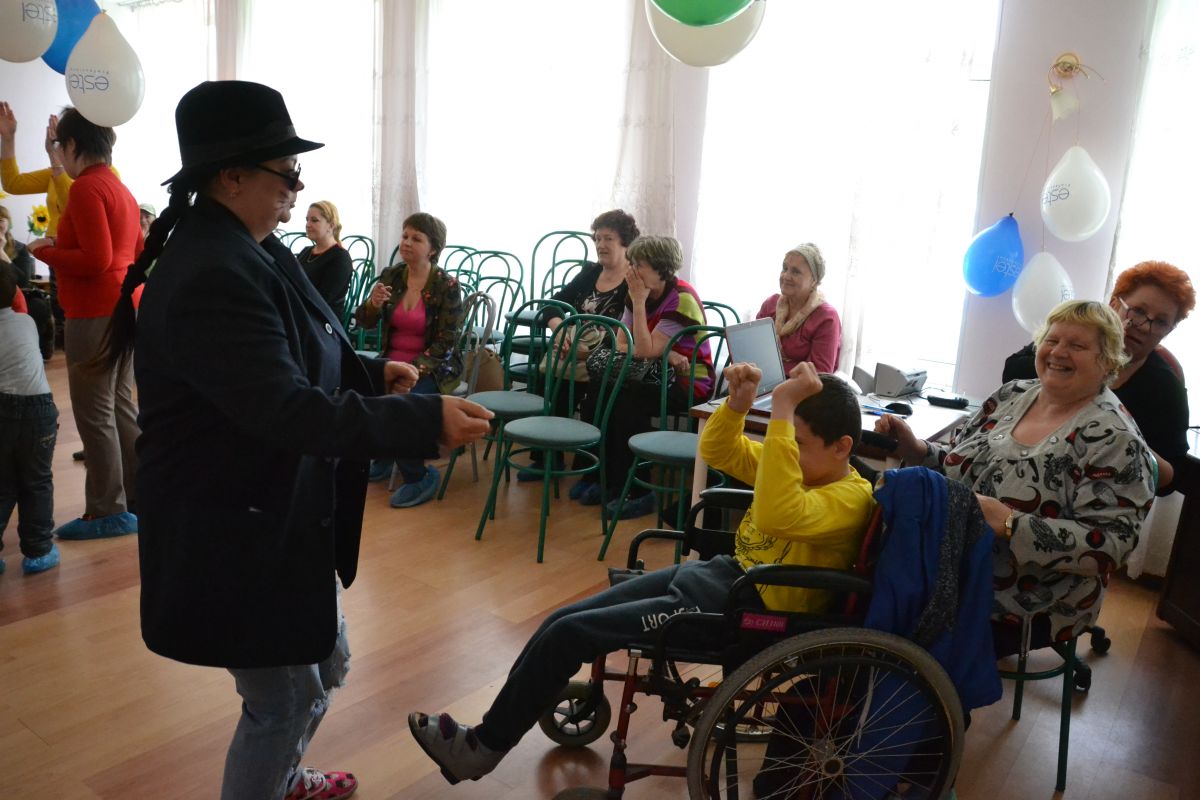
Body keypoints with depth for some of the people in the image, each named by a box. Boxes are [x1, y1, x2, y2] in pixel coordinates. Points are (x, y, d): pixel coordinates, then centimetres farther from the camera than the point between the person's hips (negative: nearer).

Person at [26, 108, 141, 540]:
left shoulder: (86, 188, -13)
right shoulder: (120, 188, 14)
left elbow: (96, 261, -21)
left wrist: (45, 251, -7)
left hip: (95, 314, -9)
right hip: (124, 308, 9)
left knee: (94, 414, -3)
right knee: (120, 406, 15)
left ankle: (109, 512, 2)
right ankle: (139, 496, 22)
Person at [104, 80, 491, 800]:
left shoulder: (250, 252, 6)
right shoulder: (211, 278, -26)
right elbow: (289, 411, -32)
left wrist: (371, 371, 1)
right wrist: (426, 419, -32)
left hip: (282, 518, 10)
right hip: (237, 537, -10)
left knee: (324, 666, 26)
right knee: (286, 698, 8)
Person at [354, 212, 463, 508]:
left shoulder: (447, 285, -10)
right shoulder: (391, 275, 3)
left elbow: (445, 343, -12)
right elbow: (365, 322, 2)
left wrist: (413, 369, -24)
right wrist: (373, 303, -21)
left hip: (434, 367, -5)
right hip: (393, 362, 5)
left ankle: (421, 476, -7)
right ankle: (383, 457, 7)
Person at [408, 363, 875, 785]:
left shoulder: (849, 498, -21)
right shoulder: (806, 467, 5)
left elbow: (777, 516, -43)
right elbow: (717, 451, 12)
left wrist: (782, 409, -43)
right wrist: (737, 404, -8)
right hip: (722, 573, 10)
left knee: (568, 633, -9)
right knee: (560, 621, 6)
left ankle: (486, 746, 12)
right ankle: (494, 728, 21)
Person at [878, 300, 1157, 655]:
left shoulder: (1112, 439, -13)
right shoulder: (1014, 394, 6)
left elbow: (1111, 543, -20)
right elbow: (958, 463, 13)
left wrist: (1008, 524, -29)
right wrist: (915, 450, -9)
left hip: (1026, 611, -6)